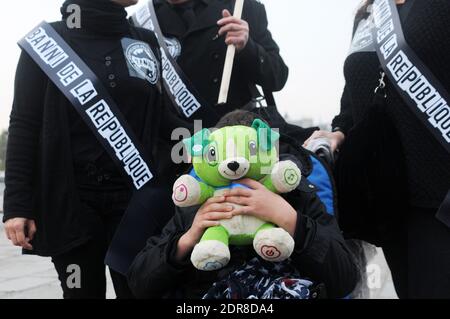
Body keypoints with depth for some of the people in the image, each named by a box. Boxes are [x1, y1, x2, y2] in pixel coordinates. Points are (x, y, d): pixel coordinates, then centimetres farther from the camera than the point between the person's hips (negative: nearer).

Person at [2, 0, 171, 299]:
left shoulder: (148, 42, 9)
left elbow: (165, 119, 12)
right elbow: (24, 125, -2)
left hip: (134, 195, 2)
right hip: (71, 198, -2)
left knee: (139, 291, 1)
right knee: (84, 290, 4)